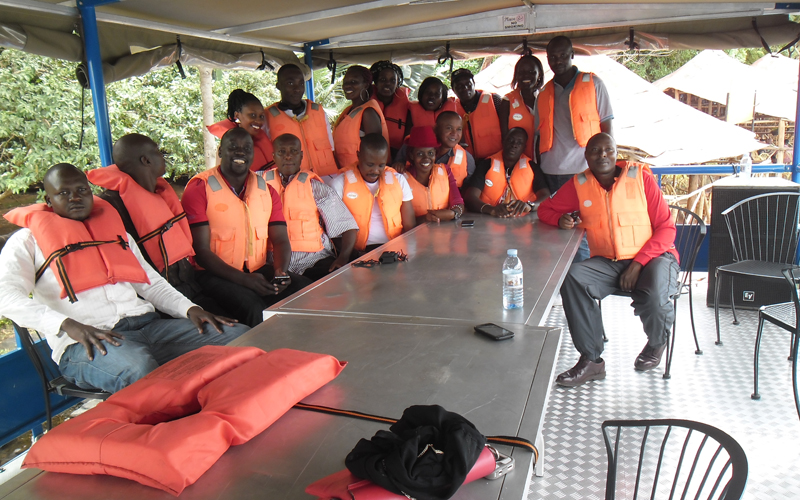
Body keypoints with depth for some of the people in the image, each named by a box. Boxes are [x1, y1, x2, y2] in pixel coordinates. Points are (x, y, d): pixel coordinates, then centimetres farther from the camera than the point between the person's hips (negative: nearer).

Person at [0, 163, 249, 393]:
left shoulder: (114, 228, 28)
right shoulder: (28, 240, 13)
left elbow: (152, 284, 26)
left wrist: (189, 308, 5)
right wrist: (68, 325, -21)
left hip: (147, 324, 6)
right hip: (83, 343, -5)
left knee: (241, 337, -15)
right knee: (140, 368, -42)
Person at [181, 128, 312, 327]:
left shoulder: (267, 190, 13)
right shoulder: (199, 188, -2)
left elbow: (280, 240, 9)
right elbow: (201, 250, -9)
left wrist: (280, 272, -14)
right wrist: (244, 279, -21)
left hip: (259, 270, 5)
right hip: (216, 273, -4)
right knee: (253, 307, -34)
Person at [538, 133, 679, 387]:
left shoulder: (640, 177, -4)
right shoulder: (579, 185, 4)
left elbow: (666, 228, -4)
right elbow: (546, 209, 13)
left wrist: (638, 264, -16)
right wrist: (561, 219, -12)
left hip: (652, 256, -2)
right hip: (607, 261, 3)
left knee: (654, 297, -33)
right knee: (572, 278, -27)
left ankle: (657, 343, 7)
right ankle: (591, 360, -17)